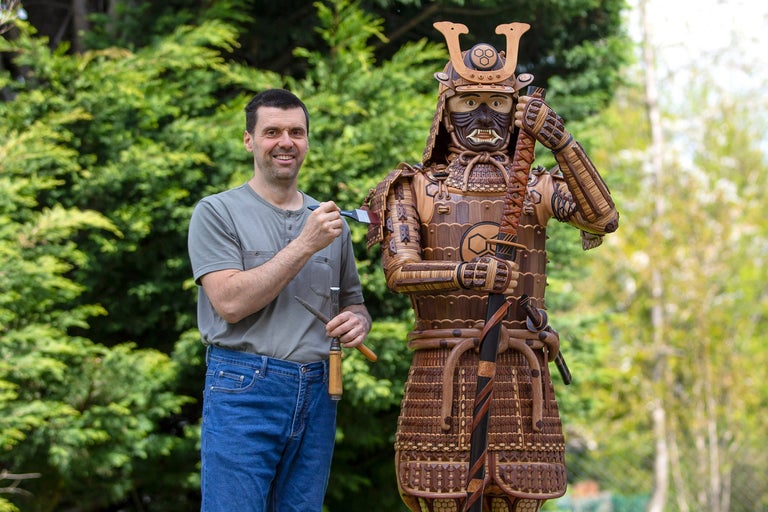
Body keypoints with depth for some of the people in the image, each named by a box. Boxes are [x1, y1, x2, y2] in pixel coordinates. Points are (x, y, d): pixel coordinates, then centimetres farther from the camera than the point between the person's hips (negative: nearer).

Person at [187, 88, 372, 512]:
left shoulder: (329, 221, 15)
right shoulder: (218, 212, -1)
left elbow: (353, 303, 23)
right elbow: (230, 302, -13)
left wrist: (357, 322, -2)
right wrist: (305, 245, -15)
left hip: (317, 395, 5)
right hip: (245, 392, -5)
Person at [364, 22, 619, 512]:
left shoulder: (536, 186, 9)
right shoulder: (417, 188, 6)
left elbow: (603, 218, -10)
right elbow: (398, 270, -7)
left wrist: (561, 141, -20)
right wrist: (463, 274, -26)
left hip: (519, 369, 1)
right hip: (442, 369, -1)